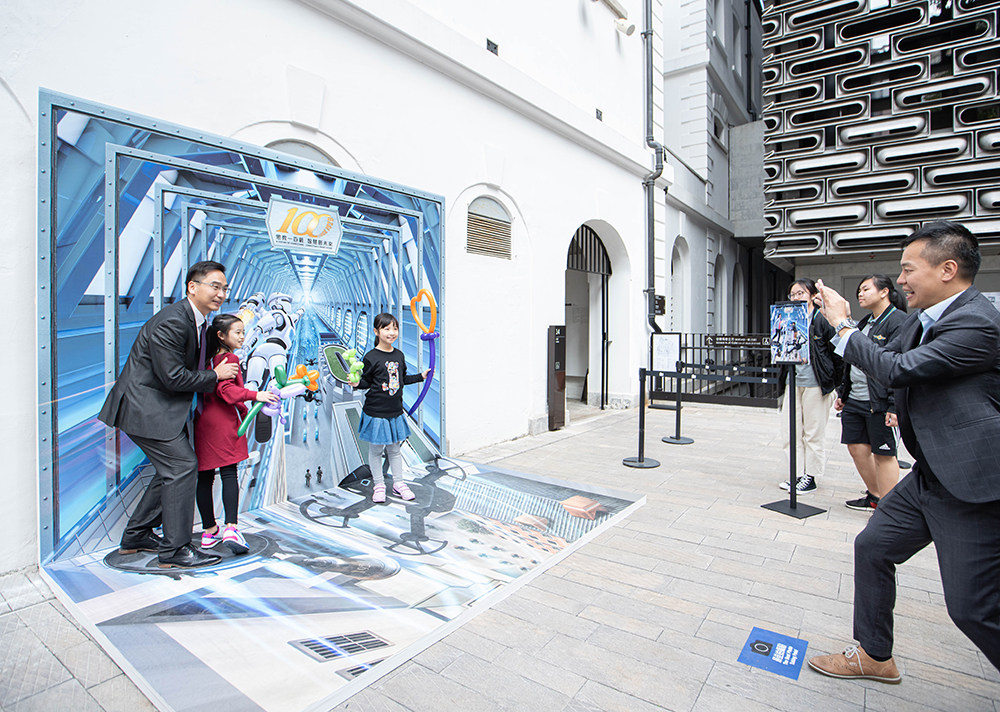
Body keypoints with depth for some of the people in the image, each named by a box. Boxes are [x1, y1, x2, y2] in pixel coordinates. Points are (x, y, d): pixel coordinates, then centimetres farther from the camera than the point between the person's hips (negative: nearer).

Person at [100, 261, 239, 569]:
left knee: (172, 468, 14)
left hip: (162, 407, 10)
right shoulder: (171, 322, -22)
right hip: (145, 407, -10)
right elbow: (173, 377, -24)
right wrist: (215, 375, -12)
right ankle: (174, 549, 1)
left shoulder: (196, 321, 10)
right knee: (182, 465, -10)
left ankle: (136, 536, 29)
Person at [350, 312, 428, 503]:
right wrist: (357, 383, -26)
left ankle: (398, 484, 28)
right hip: (376, 412, -5)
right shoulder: (371, 357, -12)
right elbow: (367, 381, -7)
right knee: (376, 449, 9)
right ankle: (379, 485, 24)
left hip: (395, 411, 5)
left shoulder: (399, 355, 5)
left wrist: (421, 376, 15)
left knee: (394, 449, 16)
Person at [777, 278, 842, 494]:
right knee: (790, 432, 8)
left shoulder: (822, 320, -7)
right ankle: (797, 473, 21)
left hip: (815, 383, -6)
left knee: (814, 433, 5)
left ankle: (811, 477, 17)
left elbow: (836, 353, -5)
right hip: (793, 381, 6)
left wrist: (834, 383, -3)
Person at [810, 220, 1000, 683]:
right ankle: (874, 655, 30)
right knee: (872, 547, 13)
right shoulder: (925, 318, 8)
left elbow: (898, 370, -26)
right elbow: (887, 359, 20)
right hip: (931, 476, 10)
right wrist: (845, 324, 7)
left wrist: (843, 326, -16)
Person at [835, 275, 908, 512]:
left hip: (880, 403, -8)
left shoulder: (899, 322, -10)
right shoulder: (865, 323, 16)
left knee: (883, 454, 2)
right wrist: (842, 393, 20)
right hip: (855, 400, 8)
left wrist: (896, 406, -21)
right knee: (857, 449, 12)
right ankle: (875, 496, 29)